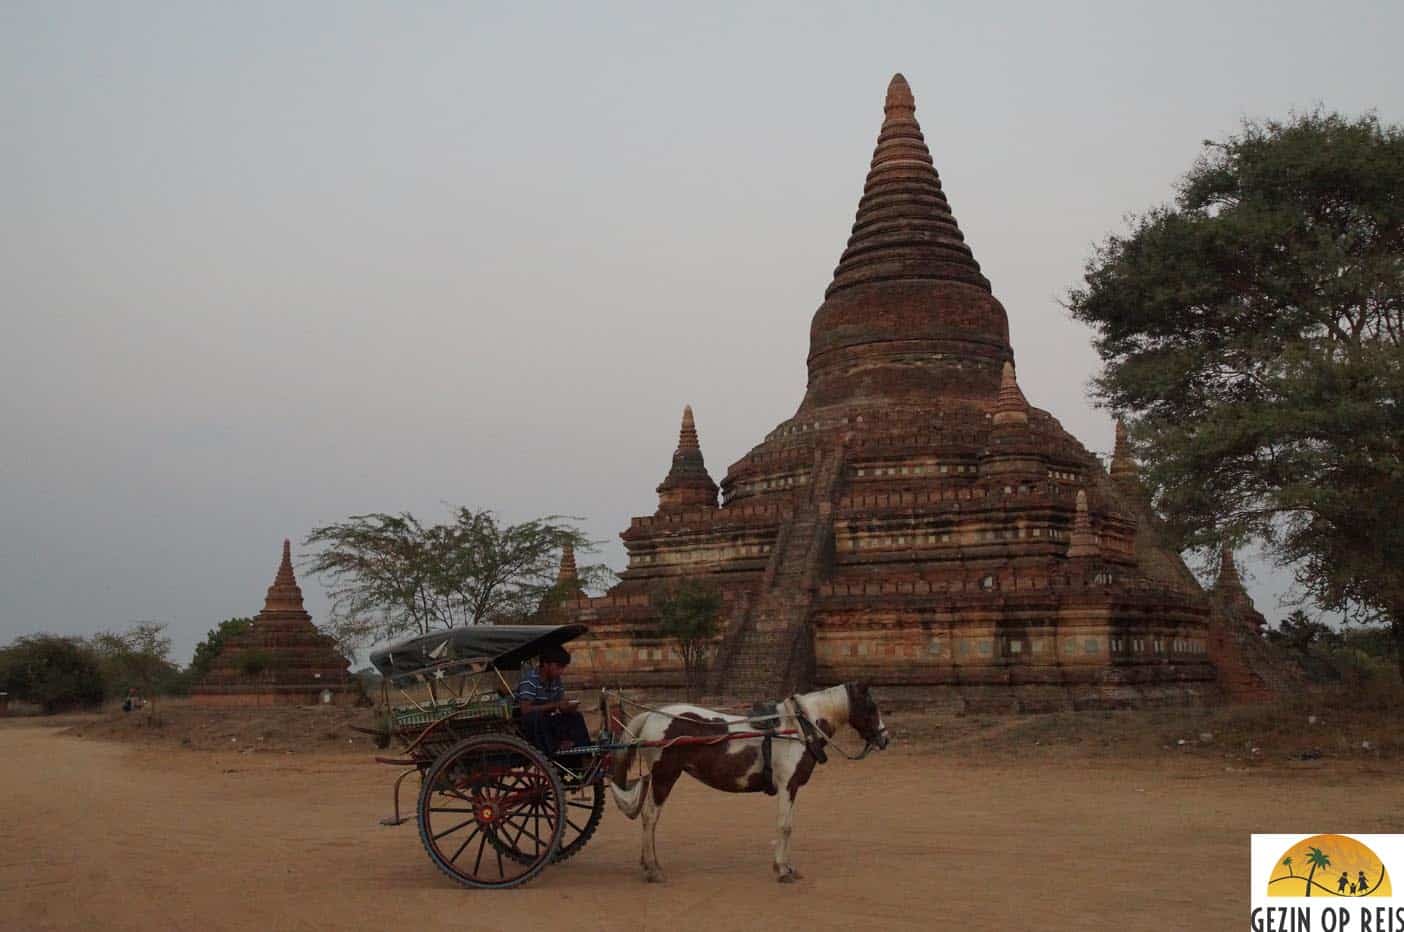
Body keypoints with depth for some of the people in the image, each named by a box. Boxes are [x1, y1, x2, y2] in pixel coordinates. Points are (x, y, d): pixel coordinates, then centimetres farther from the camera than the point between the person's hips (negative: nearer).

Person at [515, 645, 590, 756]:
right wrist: (555, 705, -29)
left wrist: (569, 707, -21)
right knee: (536, 716, -37)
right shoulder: (530, 679, -20)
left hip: (545, 723, 7)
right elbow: (525, 709, -31)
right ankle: (551, 752, -30)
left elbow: (561, 708, 4)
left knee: (576, 717, -5)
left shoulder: (556, 681, 2)